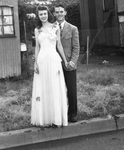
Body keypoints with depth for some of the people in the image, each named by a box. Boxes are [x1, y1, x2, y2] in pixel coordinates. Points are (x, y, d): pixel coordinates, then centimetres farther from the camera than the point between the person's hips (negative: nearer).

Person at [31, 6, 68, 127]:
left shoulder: (55, 28, 6)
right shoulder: (37, 30, 10)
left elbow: (59, 45, 7)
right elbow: (37, 47, 9)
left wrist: (65, 60, 5)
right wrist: (35, 62, 0)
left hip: (54, 59, -1)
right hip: (41, 60, 1)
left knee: (55, 89, 1)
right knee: (43, 89, 3)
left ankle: (57, 118, 10)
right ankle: (44, 118, 13)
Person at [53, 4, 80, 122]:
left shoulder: (73, 29, 6)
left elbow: (76, 47, 2)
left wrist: (73, 61, -11)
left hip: (69, 65, 0)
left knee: (72, 91, 4)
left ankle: (73, 114, 16)